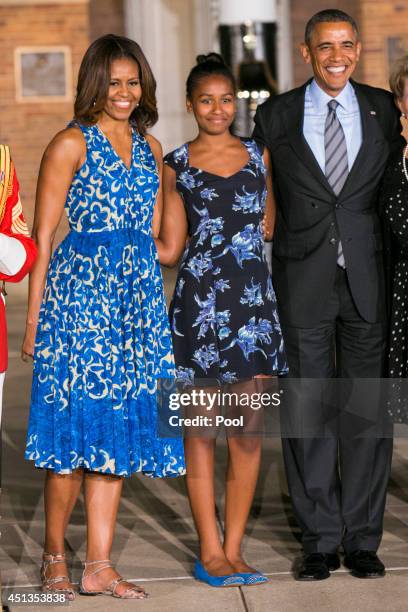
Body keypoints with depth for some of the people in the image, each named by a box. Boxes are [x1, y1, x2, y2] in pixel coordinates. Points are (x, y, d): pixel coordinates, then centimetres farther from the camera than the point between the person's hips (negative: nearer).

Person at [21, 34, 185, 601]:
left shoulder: (150, 147, 16)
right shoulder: (72, 143, -2)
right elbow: (42, 235, -5)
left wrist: (153, 301, 13)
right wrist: (34, 317, -10)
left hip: (139, 296, 6)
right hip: (80, 292, -6)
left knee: (119, 427, 5)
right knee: (78, 423, -4)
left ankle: (99, 566, 11)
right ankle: (54, 555, 12)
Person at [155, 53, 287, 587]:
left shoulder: (259, 155, 11)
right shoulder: (175, 166, 4)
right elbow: (169, 248, 4)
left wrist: (270, 222, 5)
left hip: (253, 299, 3)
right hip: (200, 301, -3)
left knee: (249, 431, 4)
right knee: (202, 429, 0)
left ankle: (233, 549, 13)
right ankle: (210, 551, 9)